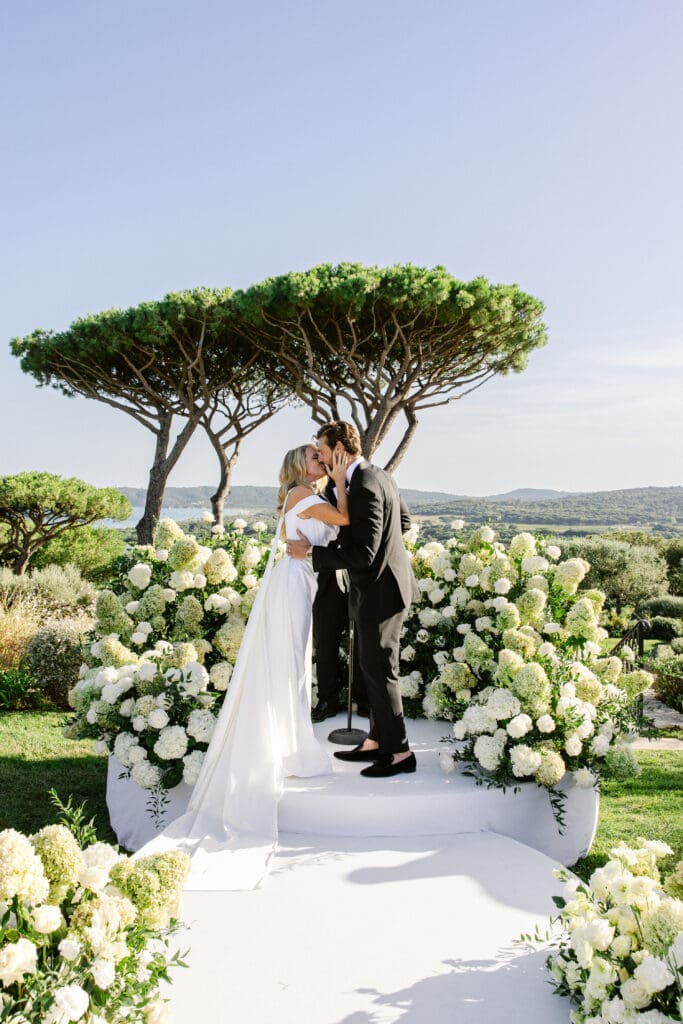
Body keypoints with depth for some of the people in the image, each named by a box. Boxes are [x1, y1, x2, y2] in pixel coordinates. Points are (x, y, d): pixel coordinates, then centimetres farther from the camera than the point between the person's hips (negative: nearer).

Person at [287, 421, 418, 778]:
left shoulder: (363, 489, -23)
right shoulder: (380, 477, 9)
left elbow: (363, 555, -26)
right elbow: (402, 523, 21)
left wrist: (311, 553, -18)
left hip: (378, 593, -10)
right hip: (386, 587, 10)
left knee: (379, 672, 0)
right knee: (374, 668, 17)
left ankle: (400, 751, 11)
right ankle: (377, 742, 27)